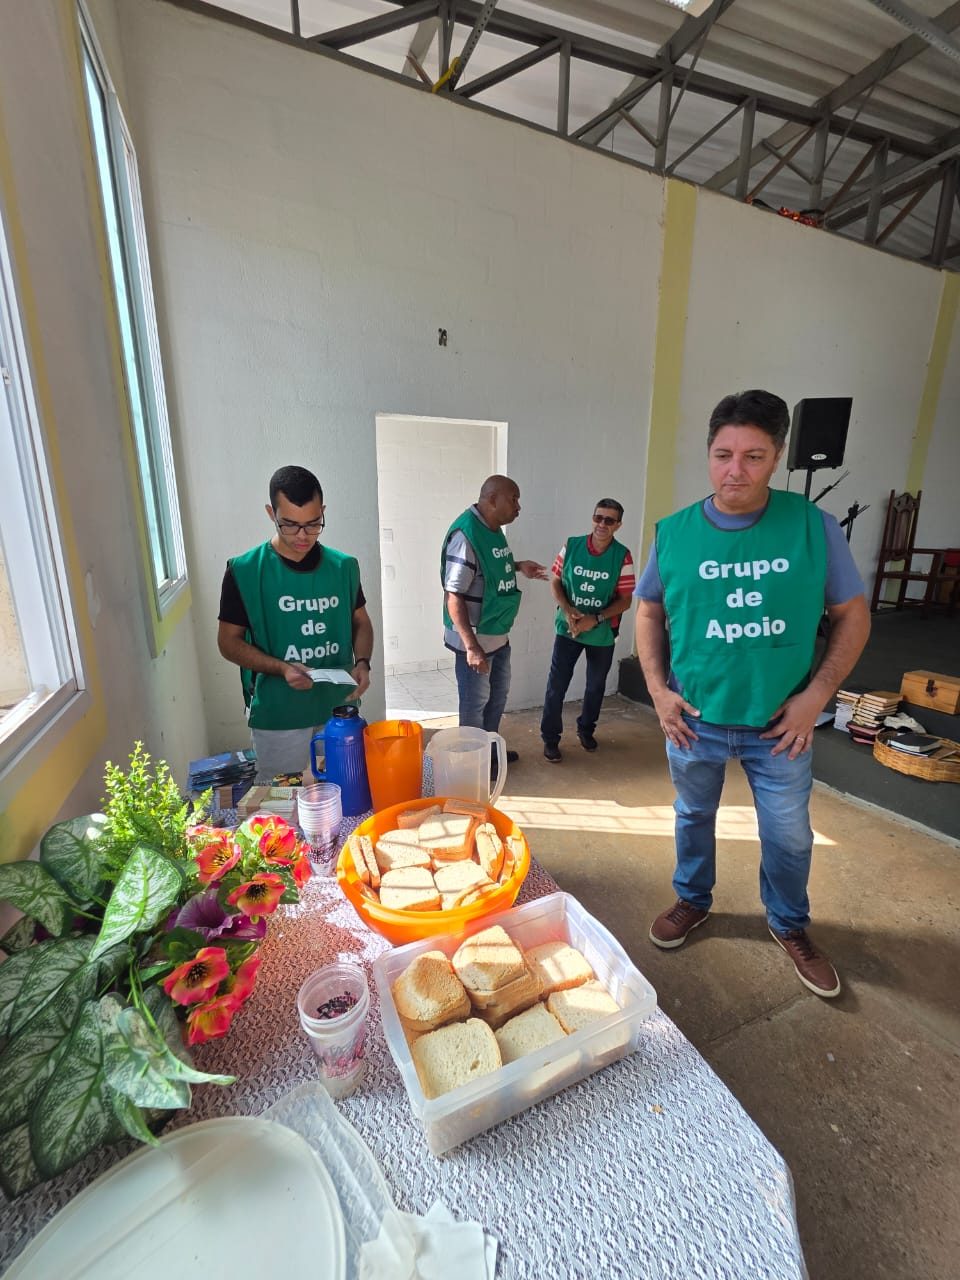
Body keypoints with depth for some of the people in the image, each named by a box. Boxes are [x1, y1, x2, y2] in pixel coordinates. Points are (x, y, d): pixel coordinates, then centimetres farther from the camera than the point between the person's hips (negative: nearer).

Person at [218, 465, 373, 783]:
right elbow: (229, 641, -4)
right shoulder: (244, 571, -9)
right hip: (277, 719, -3)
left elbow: (361, 622, 10)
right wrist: (281, 668, -19)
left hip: (340, 711, 3)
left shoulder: (343, 567, 0)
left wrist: (362, 662, -9)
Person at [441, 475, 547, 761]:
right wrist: (471, 646, -28)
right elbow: (454, 597, -26)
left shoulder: (494, 529, 5)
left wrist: (518, 566, 7)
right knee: (475, 702, 8)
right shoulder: (465, 535, -24)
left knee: (498, 694, 22)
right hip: (475, 638, -9)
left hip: (498, 634, 9)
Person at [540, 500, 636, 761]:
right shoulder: (571, 546, -7)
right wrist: (567, 610, -17)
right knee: (557, 684, 0)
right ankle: (550, 738, 15)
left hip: (603, 633, 1)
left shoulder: (622, 557, -10)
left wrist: (596, 619, -20)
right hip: (568, 628, 0)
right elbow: (555, 582, 0)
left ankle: (586, 729, 40)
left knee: (596, 686, 17)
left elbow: (625, 600, -7)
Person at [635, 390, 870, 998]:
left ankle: (790, 926, 45)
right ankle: (693, 901, 47)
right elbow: (649, 612, 3)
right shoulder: (673, 532, -8)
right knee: (694, 816, 21)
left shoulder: (814, 526, -10)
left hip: (781, 724, 0)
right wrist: (658, 688, -6)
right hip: (695, 719, 1)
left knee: (790, 835, 17)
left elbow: (853, 616, -2)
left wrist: (816, 695, -11)